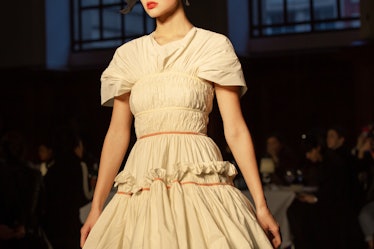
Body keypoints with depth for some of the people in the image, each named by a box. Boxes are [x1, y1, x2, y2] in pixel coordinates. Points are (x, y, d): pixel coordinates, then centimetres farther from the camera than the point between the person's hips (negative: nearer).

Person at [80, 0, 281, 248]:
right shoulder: (128, 54, 16)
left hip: (198, 177, -3)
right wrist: (97, 206, 7)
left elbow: (235, 130, 1)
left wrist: (261, 204, -5)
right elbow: (118, 134, 13)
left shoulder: (214, 46, 6)